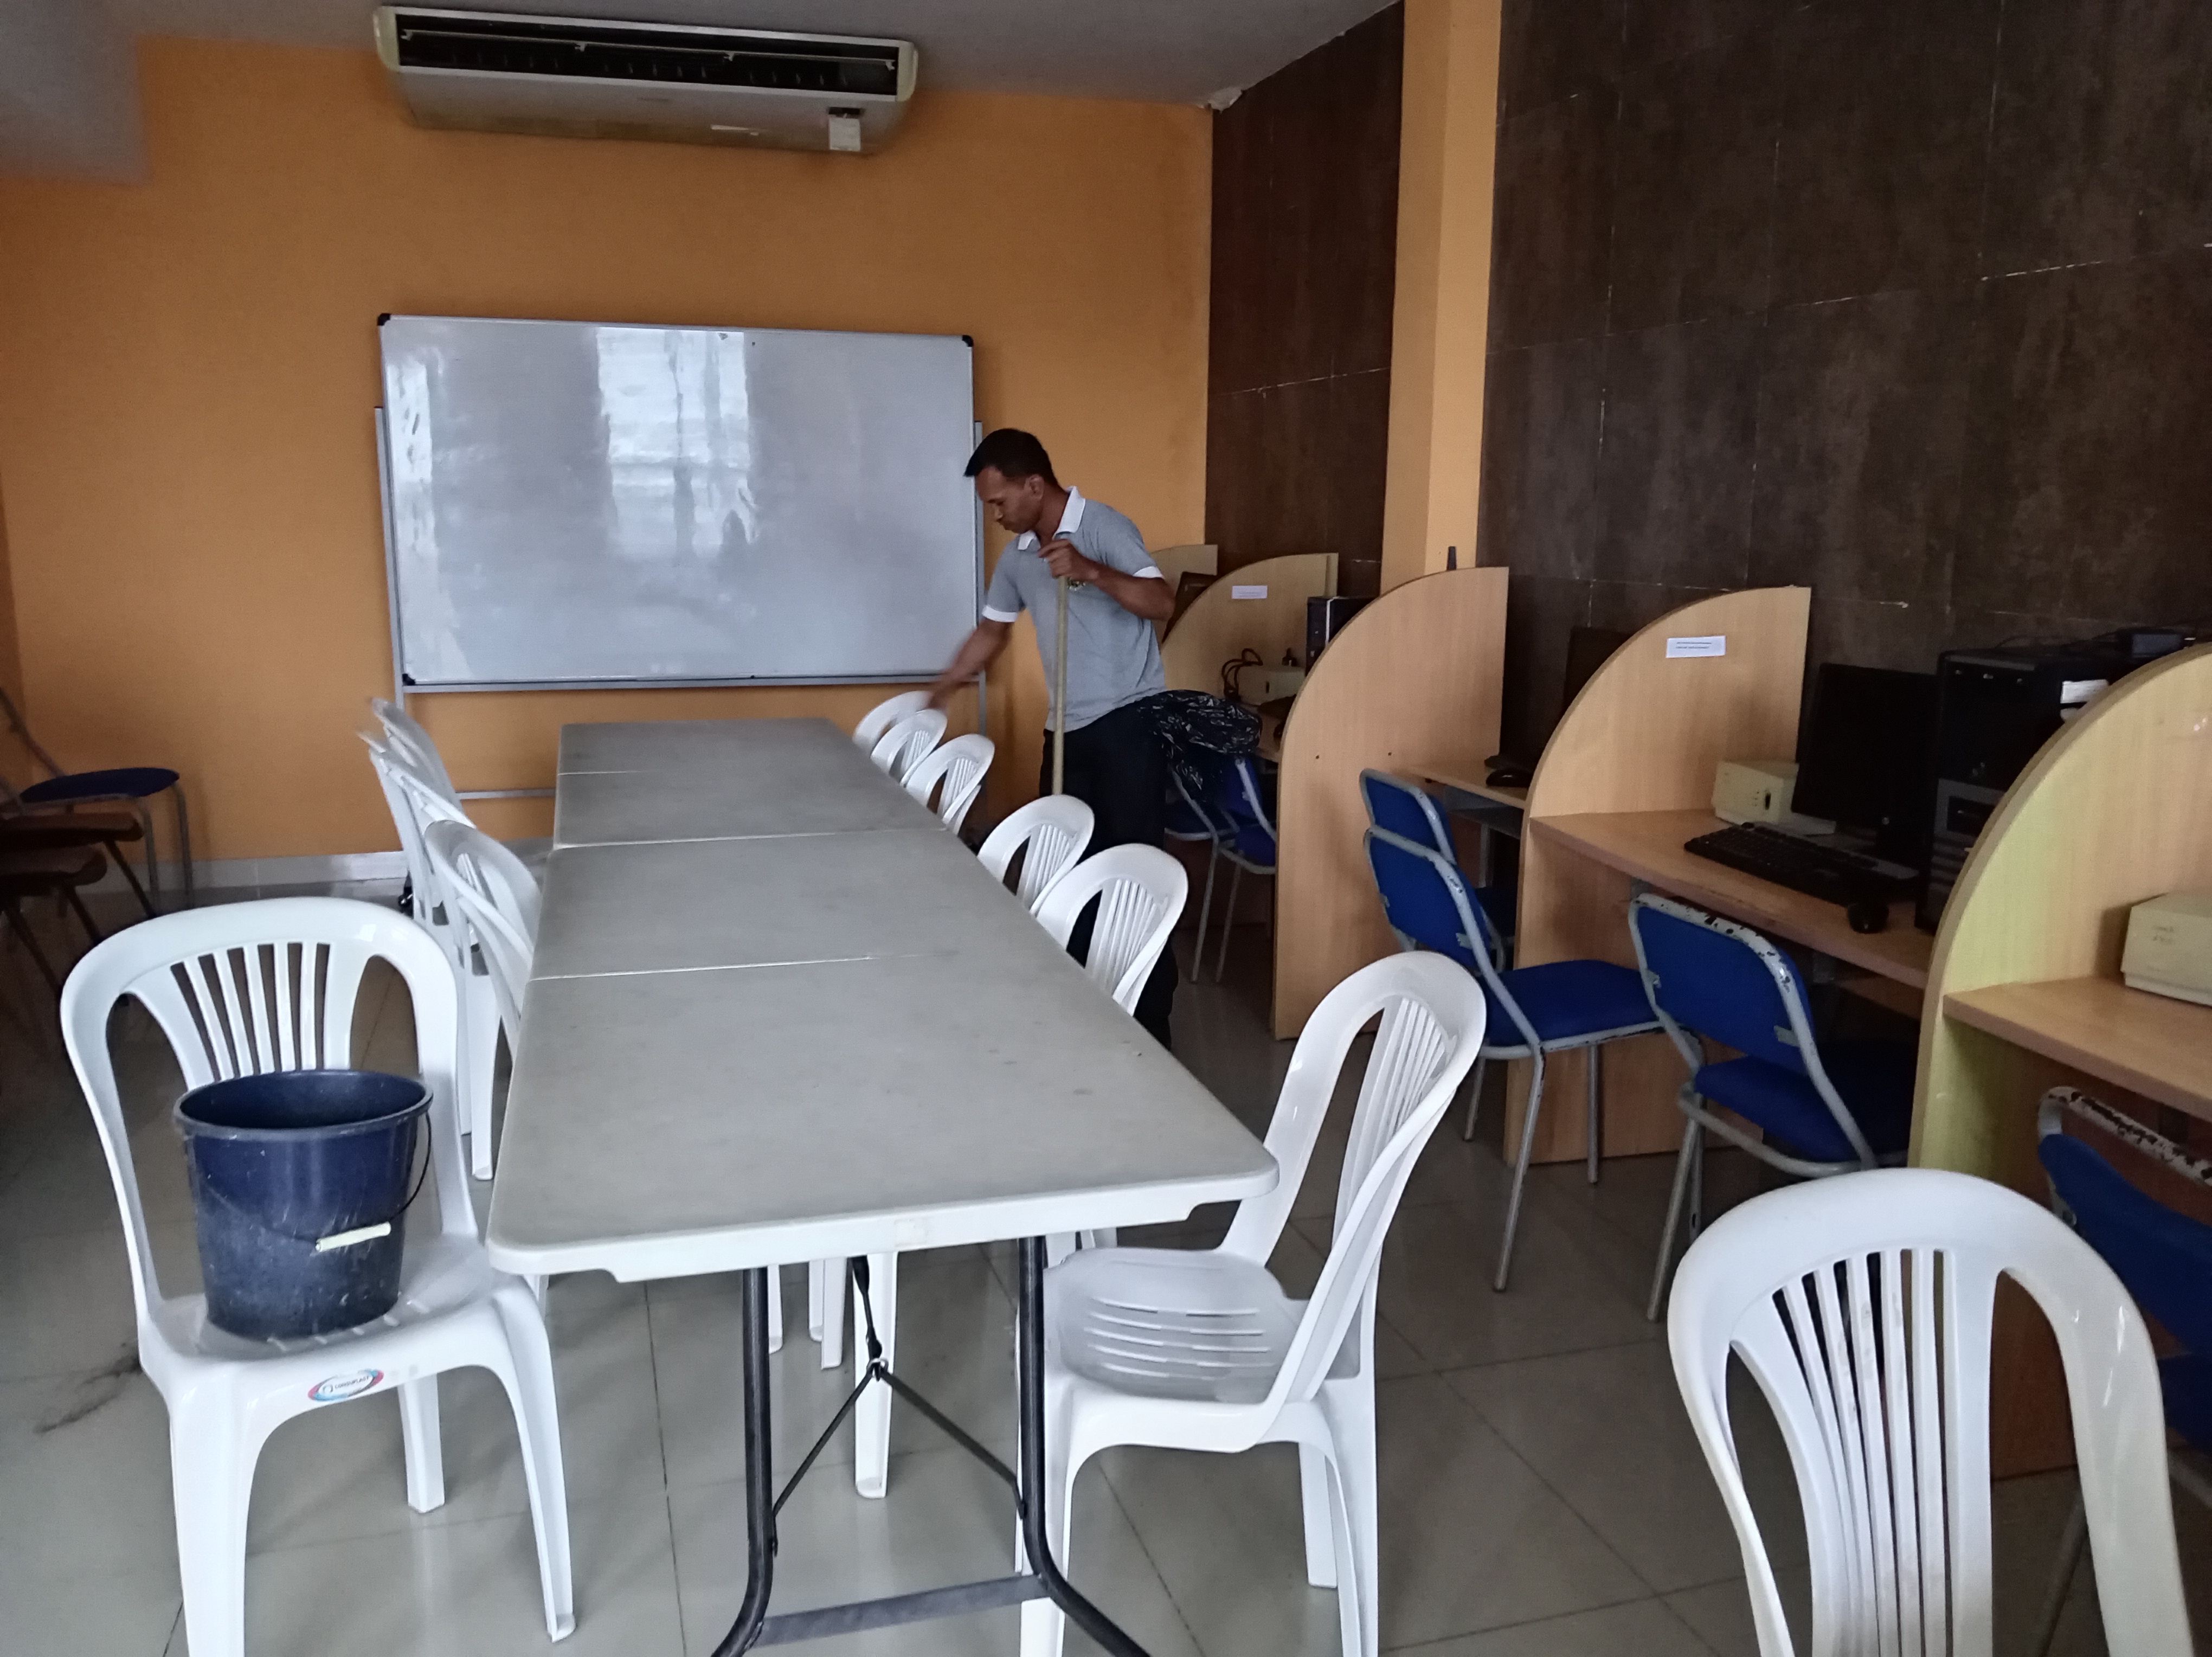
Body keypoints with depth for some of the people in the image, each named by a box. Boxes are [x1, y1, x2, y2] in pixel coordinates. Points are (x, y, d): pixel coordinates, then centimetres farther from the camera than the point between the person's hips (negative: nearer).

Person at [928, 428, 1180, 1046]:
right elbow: (991, 631, 24)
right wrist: (938, 694, 25)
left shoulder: (1104, 528, -12)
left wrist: (1091, 572, -34)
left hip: (1127, 722, -8)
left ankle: (1149, 1025, 0)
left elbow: (1162, 603, -22)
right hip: (1067, 728, 8)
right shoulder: (1018, 554, 11)